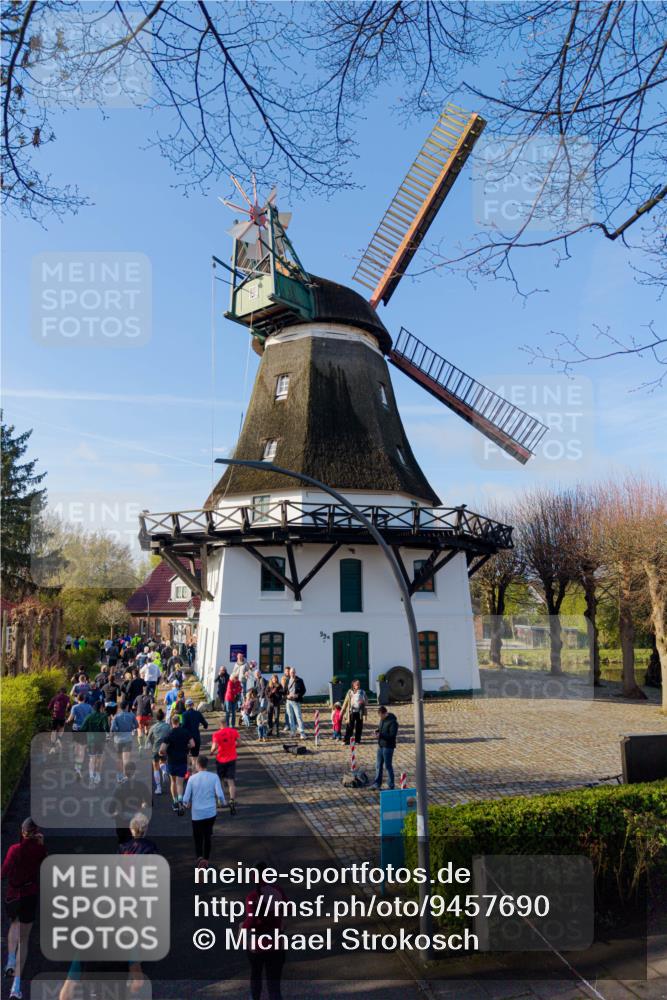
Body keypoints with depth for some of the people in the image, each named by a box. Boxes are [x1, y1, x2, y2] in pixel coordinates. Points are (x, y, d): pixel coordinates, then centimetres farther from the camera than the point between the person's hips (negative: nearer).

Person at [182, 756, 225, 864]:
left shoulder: (192, 778, -6)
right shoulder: (214, 777, -7)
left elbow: (186, 798, -6)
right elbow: (220, 794, -14)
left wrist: (187, 805, 16)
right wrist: (221, 803, 6)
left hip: (197, 814, -1)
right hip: (211, 812, 1)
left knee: (197, 836, 14)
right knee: (207, 836, 19)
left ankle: (199, 856, -7)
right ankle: (206, 858, 21)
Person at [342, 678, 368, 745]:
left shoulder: (362, 692, 3)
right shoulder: (350, 692, 0)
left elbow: (366, 703, 5)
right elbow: (346, 702, 3)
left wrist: (365, 713, -4)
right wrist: (343, 712, 2)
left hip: (359, 712, 2)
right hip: (351, 712, -2)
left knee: (359, 727, 6)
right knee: (349, 727, -3)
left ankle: (357, 740, 17)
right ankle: (347, 740, 2)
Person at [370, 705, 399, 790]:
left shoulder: (392, 722, -19)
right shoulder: (382, 720, 8)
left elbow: (392, 735, -23)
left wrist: (381, 735, -29)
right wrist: (378, 731, 1)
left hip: (388, 747, -8)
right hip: (381, 745, 8)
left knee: (388, 766, 1)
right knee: (378, 765, 13)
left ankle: (391, 785, 13)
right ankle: (377, 783, 23)